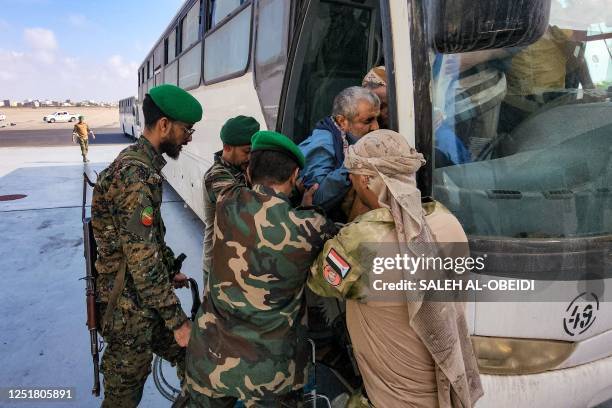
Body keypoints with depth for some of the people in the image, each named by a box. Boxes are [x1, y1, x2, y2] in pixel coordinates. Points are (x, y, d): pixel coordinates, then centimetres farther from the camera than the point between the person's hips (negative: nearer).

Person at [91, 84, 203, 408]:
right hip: (129, 307, -9)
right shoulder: (136, 174, -25)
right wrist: (177, 320, -22)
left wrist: (171, 271, 23)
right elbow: (142, 259, -28)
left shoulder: (141, 163, 8)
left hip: (145, 298, 9)